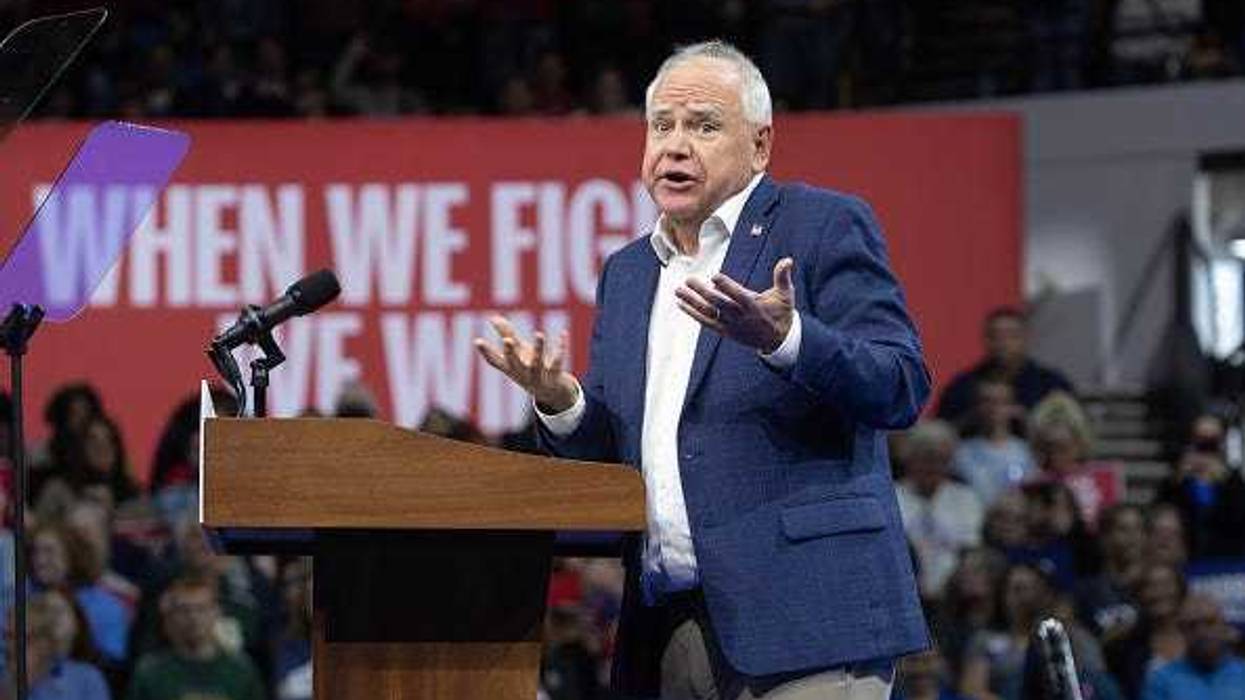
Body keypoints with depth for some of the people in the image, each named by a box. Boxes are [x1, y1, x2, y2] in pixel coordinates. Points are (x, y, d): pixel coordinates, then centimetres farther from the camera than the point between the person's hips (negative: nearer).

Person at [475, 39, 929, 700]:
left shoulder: (824, 225, 1)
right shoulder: (626, 273, 20)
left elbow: (901, 389, -9)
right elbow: (609, 454, 20)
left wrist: (783, 339, -26)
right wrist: (559, 403, -2)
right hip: (669, 632, 6)